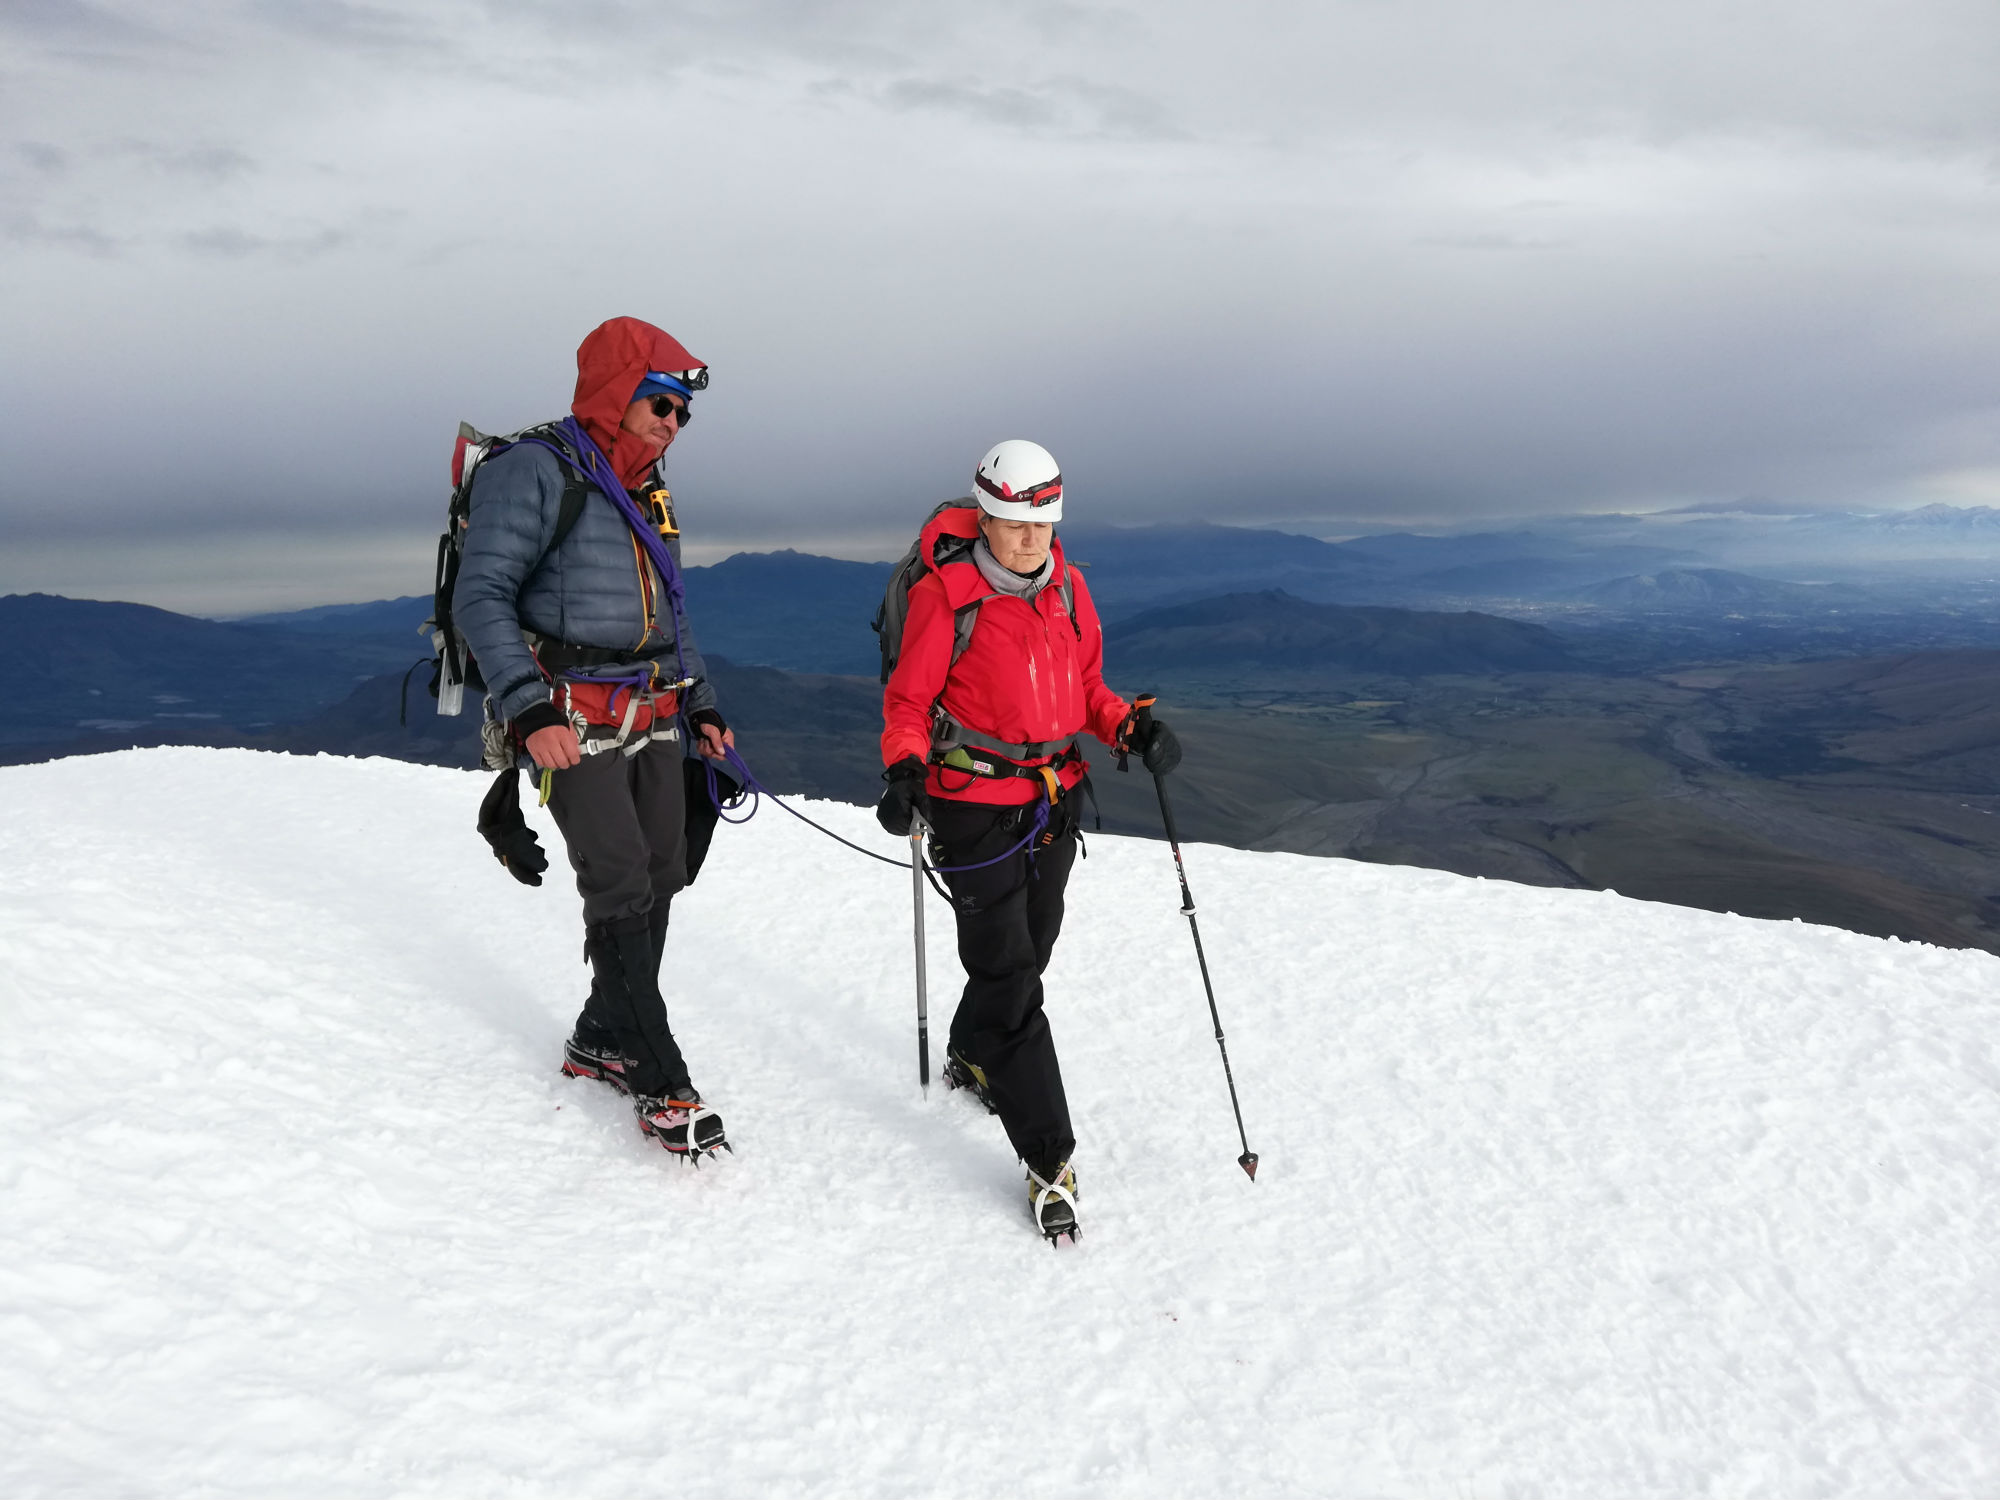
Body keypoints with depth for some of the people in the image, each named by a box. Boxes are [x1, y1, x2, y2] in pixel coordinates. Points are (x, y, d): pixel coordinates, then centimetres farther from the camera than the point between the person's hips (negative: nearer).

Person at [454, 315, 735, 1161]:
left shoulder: (648, 491, 17)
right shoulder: (536, 469, -7)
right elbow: (482, 595, -13)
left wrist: (700, 706, 20)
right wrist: (528, 709, -23)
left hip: (653, 723, 8)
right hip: (574, 724, -8)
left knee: (659, 883, 8)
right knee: (620, 893, -10)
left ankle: (604, 1042, 25)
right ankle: (663, 1084, -1)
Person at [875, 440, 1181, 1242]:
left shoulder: (1067, 588, 4)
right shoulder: (945, 595, -13)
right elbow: (908, 700, -9)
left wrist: (1130, 727, -7)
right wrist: (905, 768, -27)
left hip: (1055, 799, 6)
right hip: (976, 807, -6)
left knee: (1028, 952, 22)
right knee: (1009, 979, -6)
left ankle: (971, 1058, 51)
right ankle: (1051, 1164, 0)